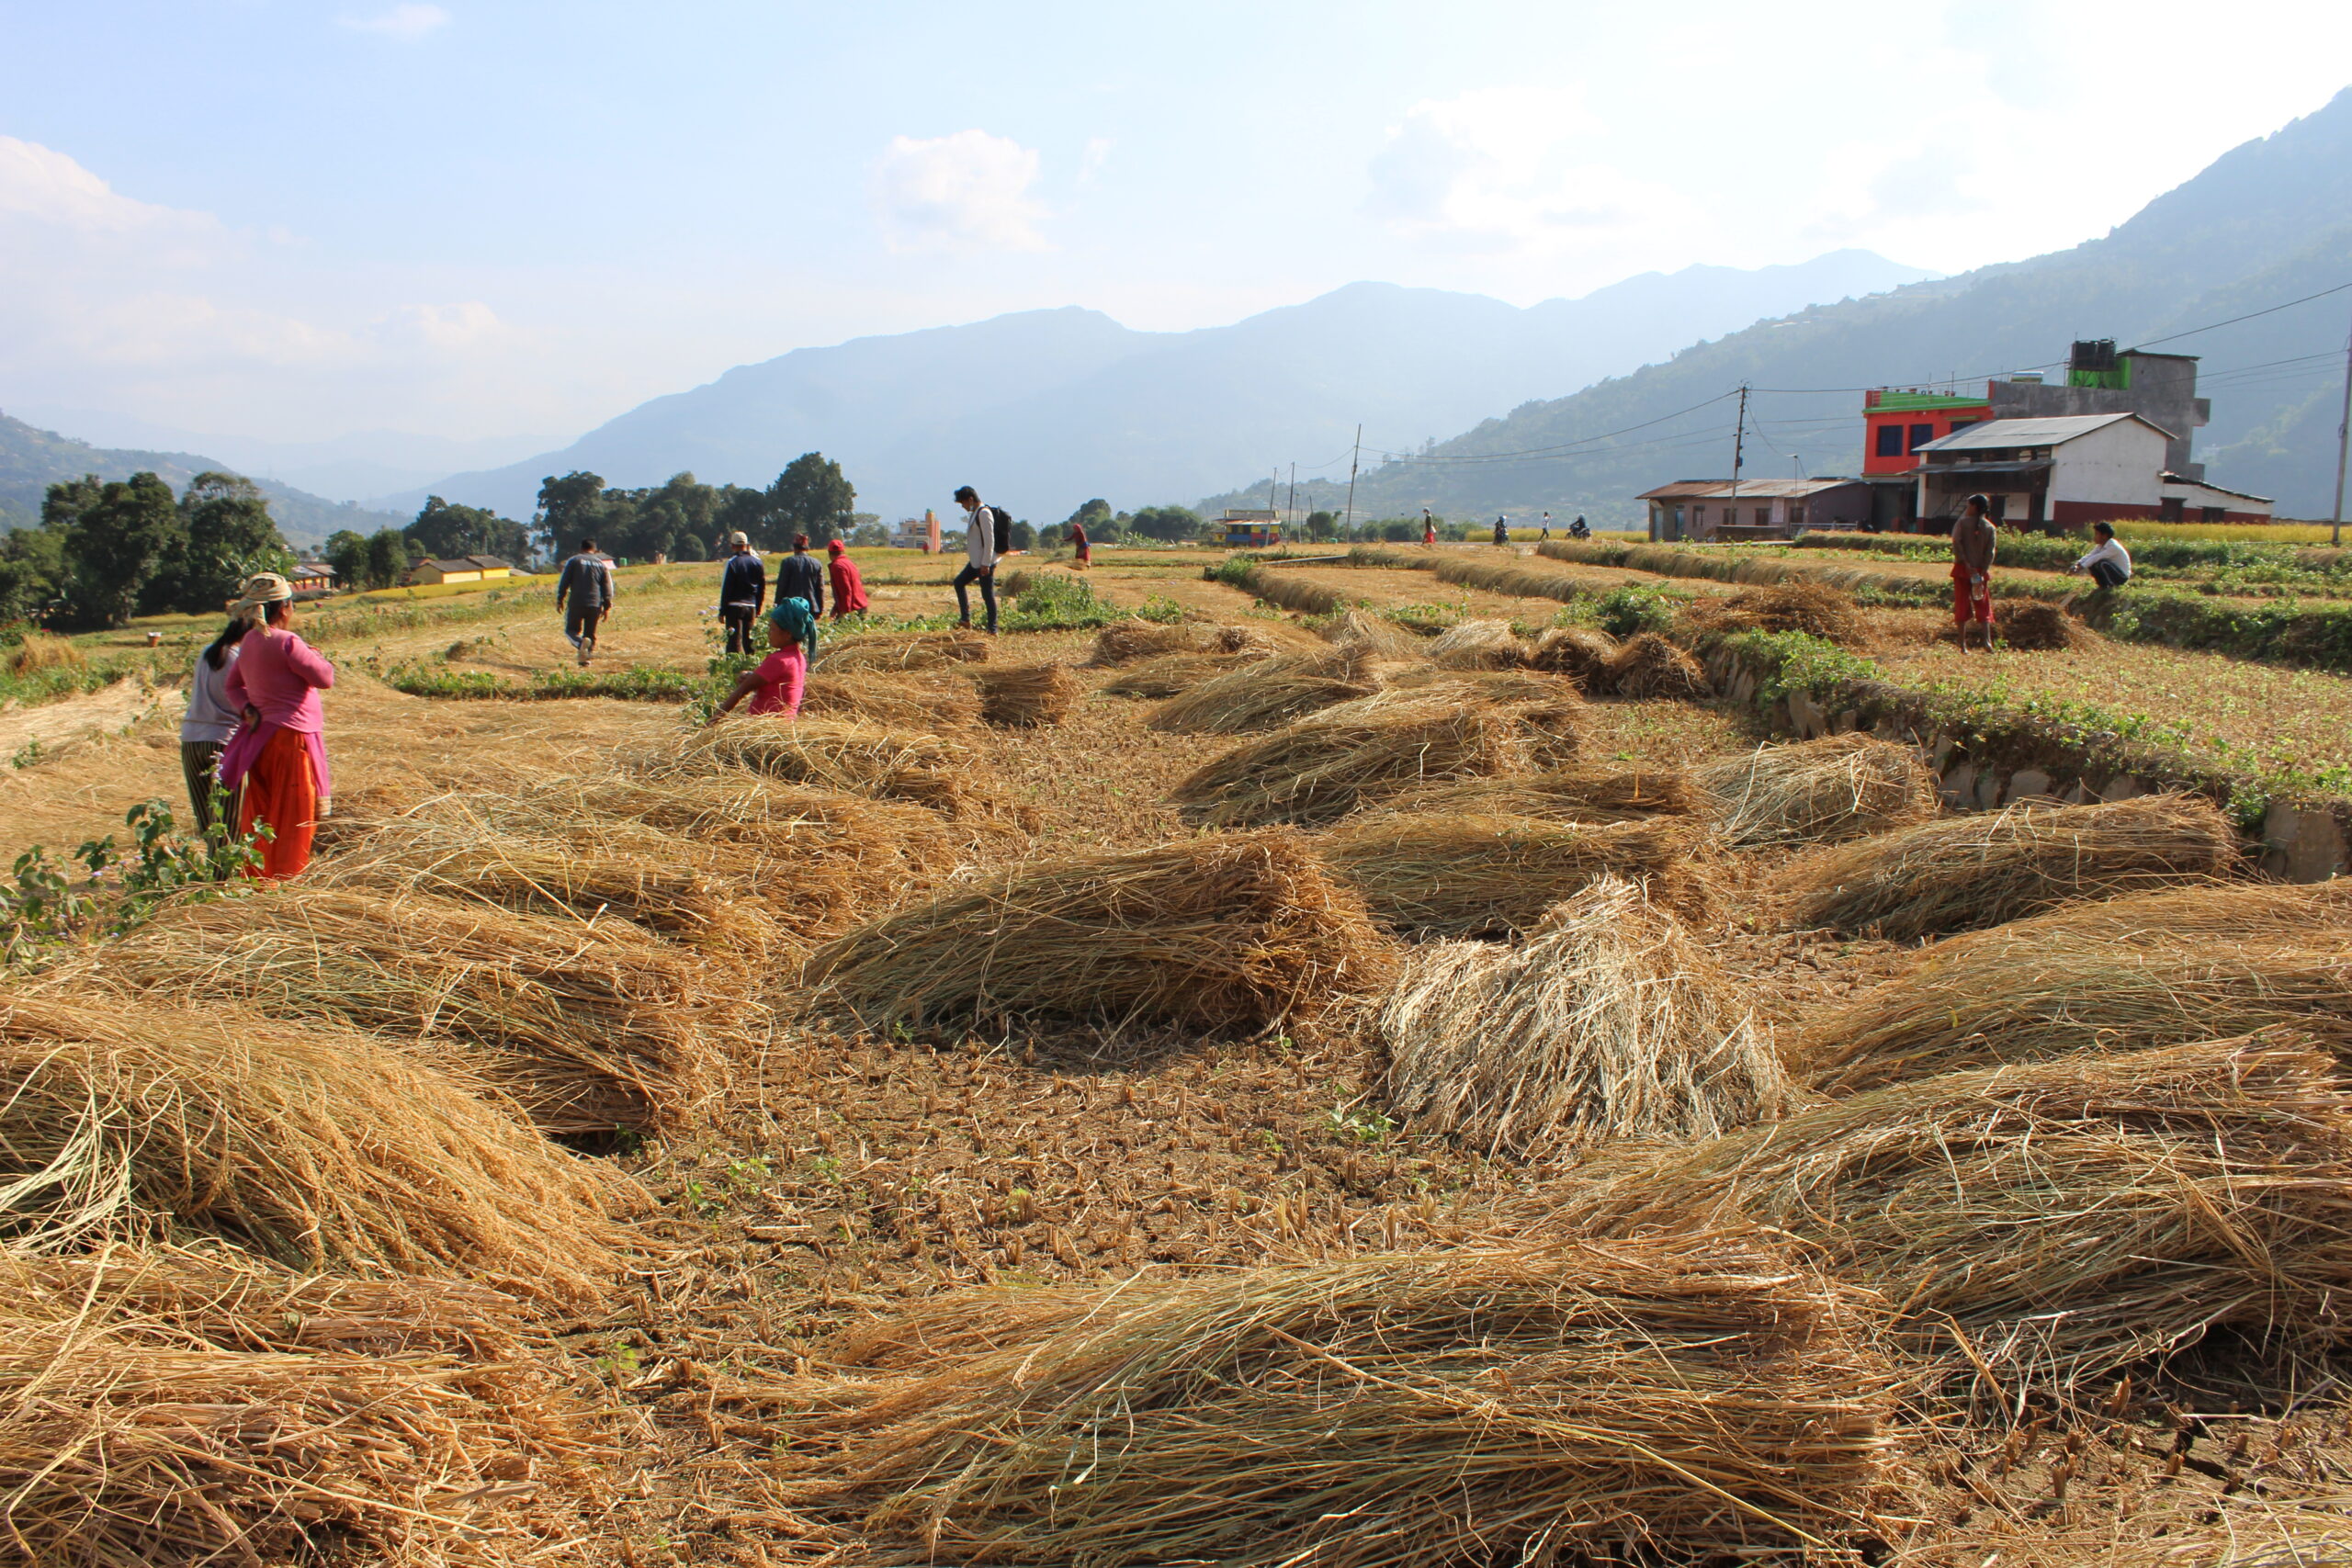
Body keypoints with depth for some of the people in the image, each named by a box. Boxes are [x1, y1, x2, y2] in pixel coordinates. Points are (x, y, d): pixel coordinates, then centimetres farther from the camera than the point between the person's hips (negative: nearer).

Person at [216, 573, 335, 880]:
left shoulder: (249, 641, 10)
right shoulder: (286, 642, -15)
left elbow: (231, 685, 20)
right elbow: (325, 679, -12)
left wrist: (248, 710, 4)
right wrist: (313, 655, 6)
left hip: (260, 737, 8)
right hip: (291, 738, -8)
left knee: (259, 817, 13)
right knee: (294, 819, -1)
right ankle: (284, 883, -1)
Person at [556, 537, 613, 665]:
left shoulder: (574, 561, 3)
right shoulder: (602, 564, 10)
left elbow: (564, 582, -1)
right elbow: (608, 588, 7)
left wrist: (559, 600, 7)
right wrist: (607, 607, 11)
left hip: (577, 603, -2)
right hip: (595, 604, 2)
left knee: (571, 630, 6)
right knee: (591, 633, 13)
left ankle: (581, 642, -23)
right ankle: (587, 655, 7)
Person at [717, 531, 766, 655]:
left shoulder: (732, 562, -9)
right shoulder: (757, 562, 7)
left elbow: (726, 589, -9)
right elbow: (762, 588, 11)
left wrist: (722, 611, -5)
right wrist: (758, 610, 17)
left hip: (734, 606, -5)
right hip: (751, 607, 5)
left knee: (735, 641, -4)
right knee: (748, 641, 14)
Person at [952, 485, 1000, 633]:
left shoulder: (984, 513, -16)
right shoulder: (974, 514, 15)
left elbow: (989, 540, -21)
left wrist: (985, 564, -22)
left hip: (985, 563, -11)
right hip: (975, 562, 11)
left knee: (987, 595, -5)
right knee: (959, 582, 17)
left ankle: (993, 630, 0)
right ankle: (966, 619, 17)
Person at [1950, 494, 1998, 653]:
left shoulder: (1962, 523, -2)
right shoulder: (1990, 527, 6)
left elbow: (1957, 544, -15)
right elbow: (1990, 552, -3)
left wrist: (1966, 564, -14)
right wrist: (1983, 571, -6)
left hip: (1963, 569, -2)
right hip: (1981, 571, 2)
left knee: (1962, 605, 2)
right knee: (1983, 606, 8)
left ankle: (1963, 644, -1)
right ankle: (1987, 640, -10)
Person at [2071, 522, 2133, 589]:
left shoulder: (2113, 547, -24)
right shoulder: (2100, 546, 2)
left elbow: (2096, 558, -31)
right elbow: (2089, 556, -7)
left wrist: (2082, 567, -34)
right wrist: (2077, 565, -23)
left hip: (2122, 576, -8)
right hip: (2113, 573, 8)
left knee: (2102, 563, -31)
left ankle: (2111, 586, -14)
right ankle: (2103, 585, 6)